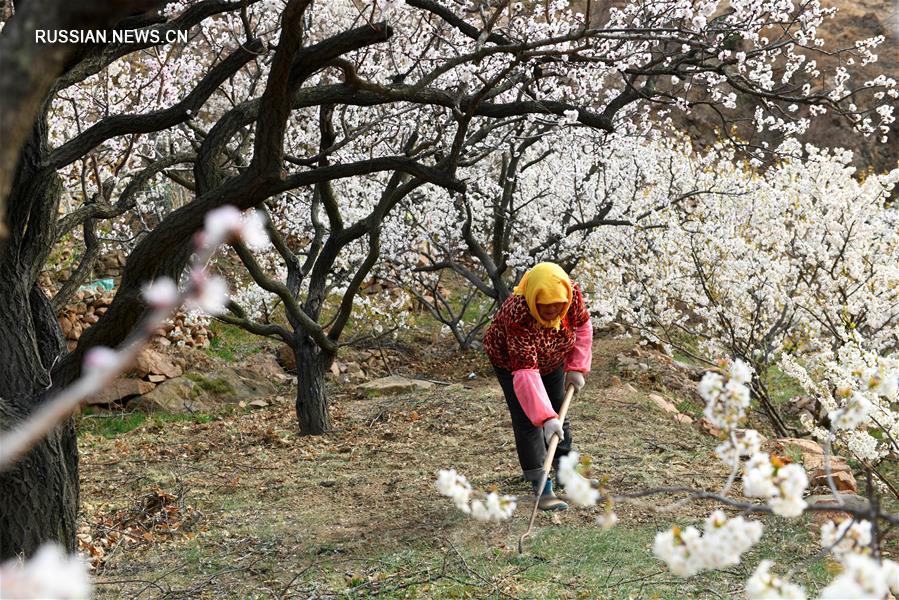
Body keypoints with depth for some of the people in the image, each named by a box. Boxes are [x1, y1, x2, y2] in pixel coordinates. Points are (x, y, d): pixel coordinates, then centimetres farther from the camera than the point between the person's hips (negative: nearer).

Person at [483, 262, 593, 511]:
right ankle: (542, 488, -12)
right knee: (527, 420, -15)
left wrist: (577, 367, -14)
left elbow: (582, 326, -8)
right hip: (510, 361, -5)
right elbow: (525, 373, -46)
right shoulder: (517, 317, -45)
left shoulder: (572, 293, -31)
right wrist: (545, 417, -51)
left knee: (558, 413, 15)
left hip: (553, 359, 5)